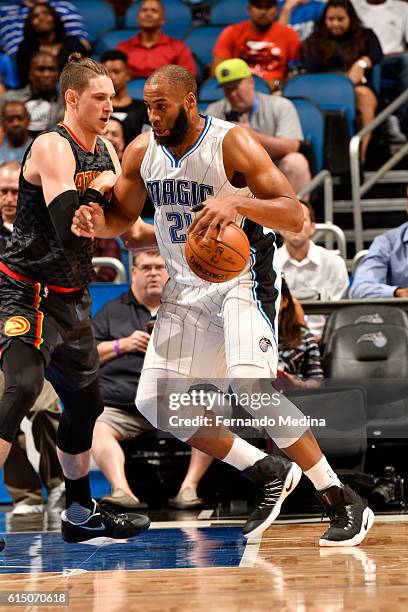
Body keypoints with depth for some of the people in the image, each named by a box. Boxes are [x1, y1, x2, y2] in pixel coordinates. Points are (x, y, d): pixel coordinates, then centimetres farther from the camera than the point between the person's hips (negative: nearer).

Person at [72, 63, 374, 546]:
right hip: (187, 286, 7)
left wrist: (238, 203, -41)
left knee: (250, 385, -27)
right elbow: (123, 218, 14)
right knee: (157, 402, 1)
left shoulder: (231, 144, -18)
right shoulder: (141, 152, -1)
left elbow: (295, 216, -23)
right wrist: (98, 222, -11)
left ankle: (342, 502, -17)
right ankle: (269, 475, 14)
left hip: (241, 276, -7)